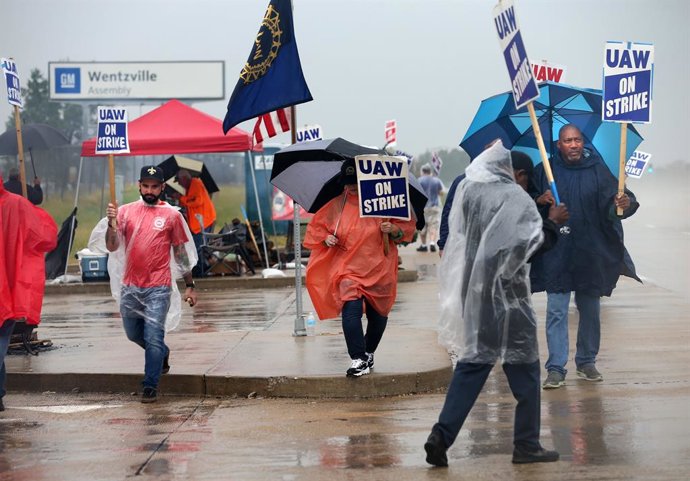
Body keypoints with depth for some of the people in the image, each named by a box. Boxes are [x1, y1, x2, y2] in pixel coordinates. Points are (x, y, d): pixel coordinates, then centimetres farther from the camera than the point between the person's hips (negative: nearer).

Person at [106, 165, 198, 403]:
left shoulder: (171, 215, 1)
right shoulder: (125, 211, 5)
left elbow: (181, 252, 7)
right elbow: (112, 247, -3)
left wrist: (190, 286, 7)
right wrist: (112, 223, -21)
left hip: (158, 288, -3)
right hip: (130, 287, 3)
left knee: (153, 338, -9)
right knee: (134, 335, 19)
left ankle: (150, 387, 0)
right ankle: (162, 353, 46)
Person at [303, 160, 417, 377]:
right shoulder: (336, 206, 5)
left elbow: (407, 225, 6)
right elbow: (316, 225, 16)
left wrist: (394, 229, -15)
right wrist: (326, 238, -4)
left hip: (379, 271, 0)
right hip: (348, 269, 0)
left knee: (378, 315, 12)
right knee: (351, 308, -21)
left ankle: (369, 354, 37)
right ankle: (358, 359, -19)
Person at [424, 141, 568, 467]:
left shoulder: (469, 190, 8)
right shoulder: (517, 198, -12)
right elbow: (530, 242, -18)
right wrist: (552, 222, -3)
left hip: (472, 291, 6)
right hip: (506, 296, -6)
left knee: (471, 363, 10)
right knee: (523, 368, 6)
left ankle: (442, 435, -2)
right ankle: (526, 445, 11)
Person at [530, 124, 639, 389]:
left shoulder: (597, 170, -1)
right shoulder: (545, 171, 0)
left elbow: (613, 199, -10)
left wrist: (624, 203, -32)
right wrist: (540, 200, -17)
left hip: (590, 253, 1)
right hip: (556, 255, -1)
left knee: (590, 311, 11)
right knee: (556, 311, -3)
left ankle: (586, 363, 26)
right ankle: (556, 369, 0)